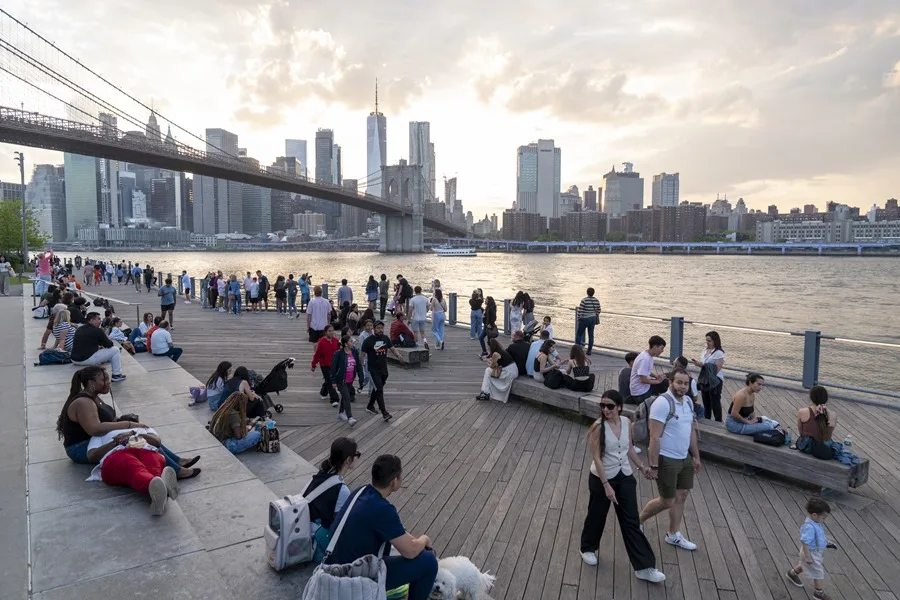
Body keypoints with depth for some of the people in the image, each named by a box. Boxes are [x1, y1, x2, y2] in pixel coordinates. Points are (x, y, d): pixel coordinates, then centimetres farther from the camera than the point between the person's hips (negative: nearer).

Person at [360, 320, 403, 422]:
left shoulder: (386, 338, 4)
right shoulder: (368, 340, -11)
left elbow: (392, 348, 12)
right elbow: (362, 354, -9)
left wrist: (397, 354, -9)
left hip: (384, 369, 6)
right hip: (373, 370, -6)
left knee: (377, 389, 19)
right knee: (379, 390, -13)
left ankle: (370, 407, 39)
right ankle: (384, 413, -14)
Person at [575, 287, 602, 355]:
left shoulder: (584, 300, -20)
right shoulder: (596, 300, -2)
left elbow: (580, 310, -19)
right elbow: (598, 311, 8)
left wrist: (578, 318, -3)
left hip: (584, 319, -5)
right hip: (592, 319, 5)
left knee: (579, 334, 10)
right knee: (591, 335, 11)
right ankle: (589, 351, 14)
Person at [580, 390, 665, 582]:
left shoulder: (626, 422, -5)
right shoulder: (598, 427, -20)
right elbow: (596, 458, -20)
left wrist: (641, 466, 18)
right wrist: (606, 485, -23)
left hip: (625, 477, 4)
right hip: (602, 478, -4)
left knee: (632, 521, 7)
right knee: (597, 516, 15)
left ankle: (643, 567, 13)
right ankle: (588, 549, 41)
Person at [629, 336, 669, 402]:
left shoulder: (650, 356, 2)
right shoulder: (644, 359, -26)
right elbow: (643, 379, -26)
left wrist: (655, 376, 0)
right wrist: (658, 381, -13)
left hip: (646, 387, 9)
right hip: (640, 393, -9)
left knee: (666, 383, 5)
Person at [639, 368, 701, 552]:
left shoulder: (688, 401, 5)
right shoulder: (662, 403, -23)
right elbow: (655, 437, -23)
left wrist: (696, 456, 17)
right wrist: (653, 466, -23)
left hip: (684, 458, 8)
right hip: (666, 460, -8)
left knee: (682, 496, 14)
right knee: (667, 501, 2)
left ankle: (673, 535, 31)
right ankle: (637, 520, 24)